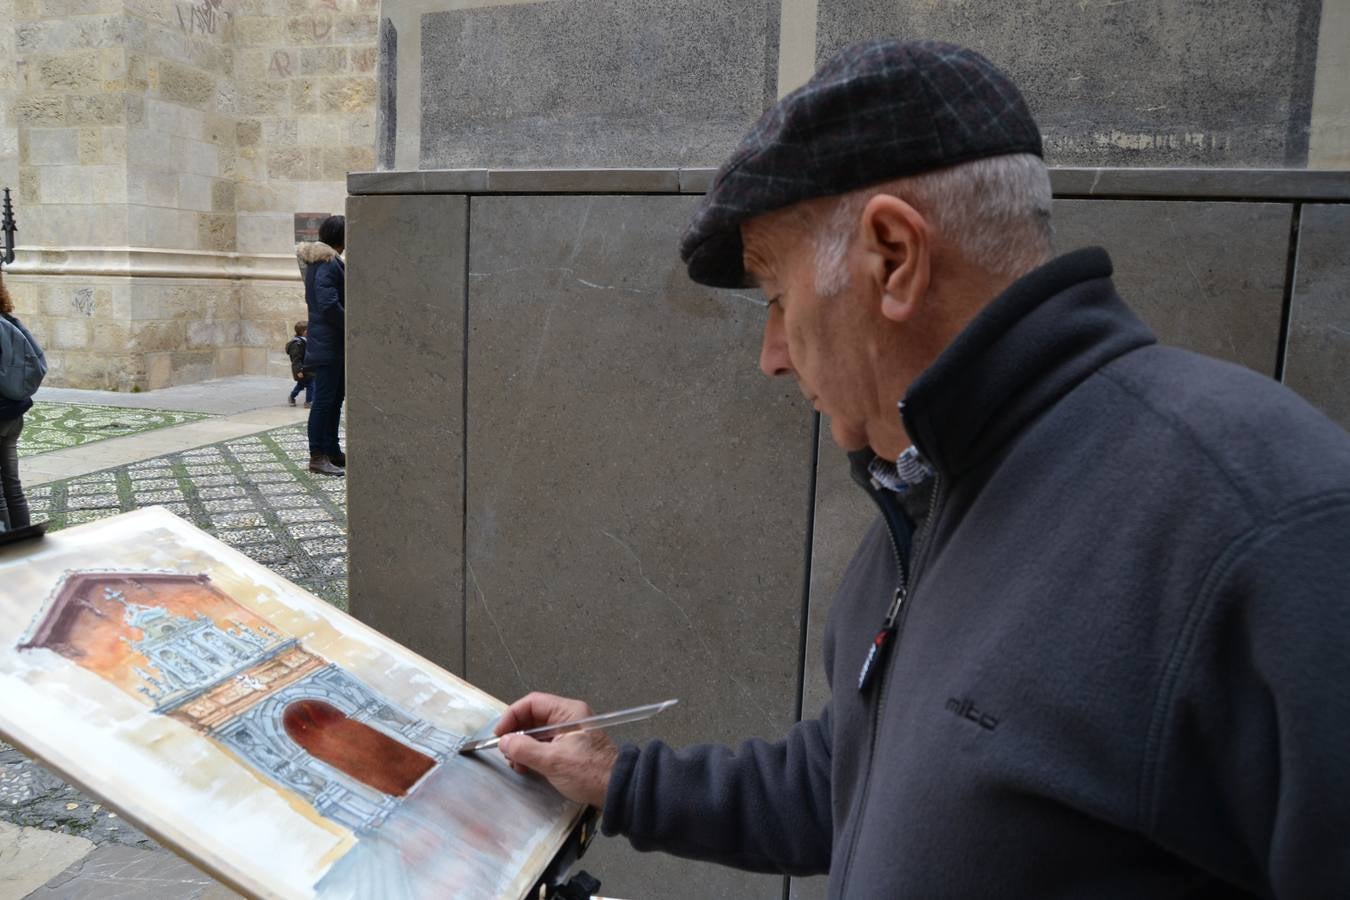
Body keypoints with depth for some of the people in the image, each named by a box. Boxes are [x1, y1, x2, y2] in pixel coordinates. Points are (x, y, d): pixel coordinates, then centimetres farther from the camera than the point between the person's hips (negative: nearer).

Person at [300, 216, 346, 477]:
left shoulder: (319, 260, 17)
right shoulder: (328, 263, -16)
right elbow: (329, 303, -24)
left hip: (334, 344, 10)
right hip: (328, 345, -10)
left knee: (334, 399, 14)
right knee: (324, 399, -6)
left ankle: (332, 450, 22)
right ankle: (317, 457, -1)